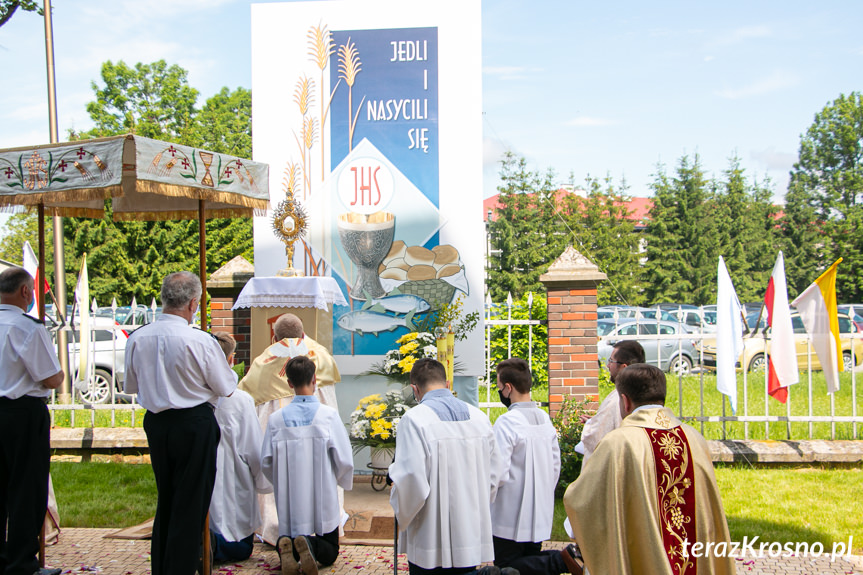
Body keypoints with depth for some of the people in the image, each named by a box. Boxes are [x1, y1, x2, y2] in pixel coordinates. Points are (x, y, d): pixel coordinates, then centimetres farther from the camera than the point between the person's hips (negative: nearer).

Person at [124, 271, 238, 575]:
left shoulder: (137, 338, -3)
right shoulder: (200, 341, -19)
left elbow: (130, 385, 10)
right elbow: (226, 387, -8)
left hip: (155, 423, 6)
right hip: (195, 425, -6)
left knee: (165, 498, 20)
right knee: (191, 502, 6)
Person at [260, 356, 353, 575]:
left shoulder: (277, 419, -5)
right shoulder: (328, 415, -10)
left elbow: (266, 462, 1)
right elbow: (344, 460, -9)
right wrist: (342, 480, 14)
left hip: (289, 502, 2)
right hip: (323, 502, -1)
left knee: (287, 537, 23)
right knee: (329, 553, 15)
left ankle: (287, 545, -13)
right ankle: (312, 545, -18)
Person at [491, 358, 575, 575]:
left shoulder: (506, 422, -19)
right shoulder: (545, 419, 4)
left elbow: (499, 474, -21)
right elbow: (555, 467, 11)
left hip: (512, 519, -7)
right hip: (541, 517, 7)